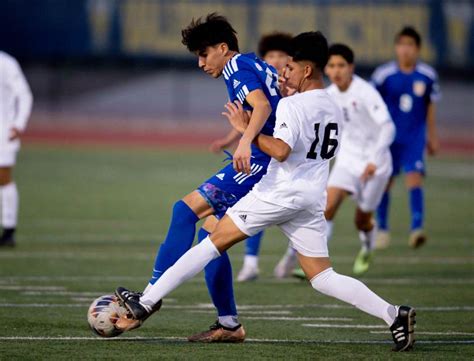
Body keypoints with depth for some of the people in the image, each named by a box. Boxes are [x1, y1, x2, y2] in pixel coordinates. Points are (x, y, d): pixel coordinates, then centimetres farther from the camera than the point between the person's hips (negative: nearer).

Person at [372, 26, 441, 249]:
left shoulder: (427, 76, -3)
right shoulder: (383, 74, -8)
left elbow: (430, 108, 10)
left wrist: (432, 138, 14)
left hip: (415, 137, 0)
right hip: (388, 136, 0)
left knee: (414, 178, -16)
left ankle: (416, 229, -20)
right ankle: (382, 229, 24)